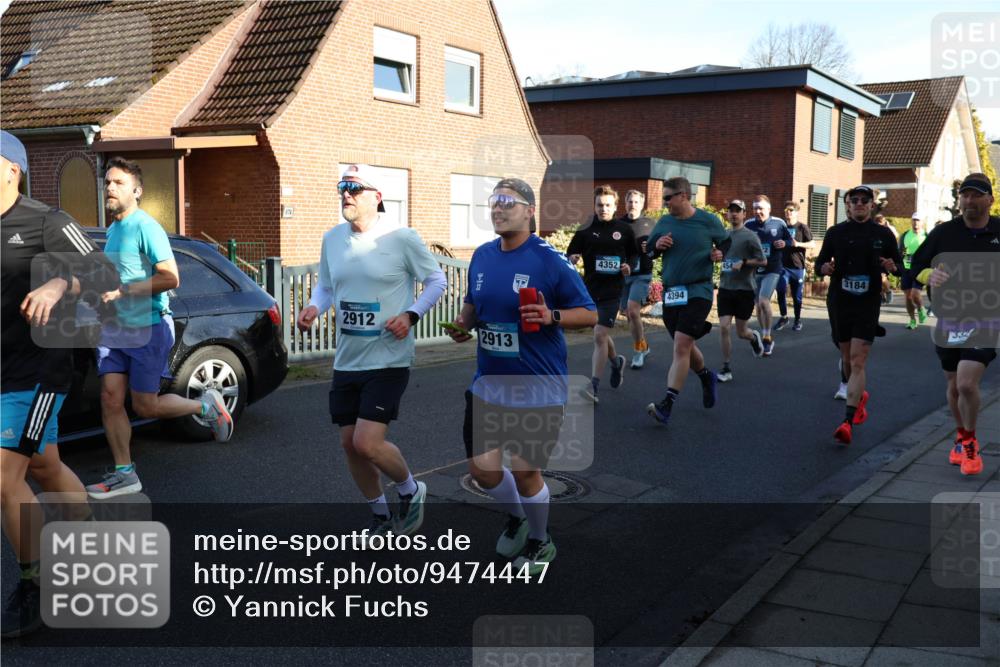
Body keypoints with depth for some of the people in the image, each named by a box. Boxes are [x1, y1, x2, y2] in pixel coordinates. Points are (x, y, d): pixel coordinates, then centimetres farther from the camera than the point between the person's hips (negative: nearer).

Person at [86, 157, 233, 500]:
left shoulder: (145, 227, -14)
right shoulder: (113, 230, 13)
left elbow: (170, 278, -22)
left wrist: (121, 291, -22)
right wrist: (102, 293, 11)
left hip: (148, 328, -8)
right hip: (115, 329, 8)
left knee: (145, 406, -1)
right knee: (110, 399, 2)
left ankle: (205, 405, 22)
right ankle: (124, 474, 11)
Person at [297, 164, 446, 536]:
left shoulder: (402, 239, -10)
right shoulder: (332, 239, 6)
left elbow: (437, 280, 0)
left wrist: (411, 315, -14)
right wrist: (314, 308, -4)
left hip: (389, 360, -6)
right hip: (346, 361, 6)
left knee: (367, 443, -16)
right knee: (349, 443, 10)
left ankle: (411, 491, 16)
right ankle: (381, 516, 32)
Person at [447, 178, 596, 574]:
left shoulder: (549, 260, -12)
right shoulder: (482, 256, 5)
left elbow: (590, 314, -8)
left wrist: (551, 316, -25)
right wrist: (464, 324, 2)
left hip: (538, 388, -5)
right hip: (489, 383, 5)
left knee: (525, 470, 3)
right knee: (482, 467, 5)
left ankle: (539, 542, 32)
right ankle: (515, 517, 38)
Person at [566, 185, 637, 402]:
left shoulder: (624, 230, 2)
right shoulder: (585, 231, 2)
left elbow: (634, 253, 15)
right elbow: (570, 256, 7)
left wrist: (629, 266, -5)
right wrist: (572, 259, -16)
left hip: (612, 291, -3)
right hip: (590, 290, 3)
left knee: (600, 336, -12)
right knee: (602, 335, 17)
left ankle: (593, 387, -9)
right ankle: (616, 361, 48)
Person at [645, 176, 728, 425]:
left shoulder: (708, 221, -4)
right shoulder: (664, 222, 7)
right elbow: (648, 249, 17)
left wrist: (720, 254, -12)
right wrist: (657, 246, -6)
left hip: (698, 291, -5)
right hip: (671, 292, 5)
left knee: (681, 346, -15)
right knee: (685, 346, 17)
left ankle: (666, 405, -16)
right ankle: (706, 377, 47)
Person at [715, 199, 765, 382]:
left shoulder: (750, 236, -7)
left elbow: (763, 261, -7)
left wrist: (744, 262, -18)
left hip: (744, 289, -4)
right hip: (725, 288, 4)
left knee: (741, 332, 6)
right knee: (724, 327, -6)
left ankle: (754, 338, 43)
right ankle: (726, 368, 3)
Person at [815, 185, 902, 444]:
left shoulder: (883, 234, 2)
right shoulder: (835, 232, 4)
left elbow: (899, 265, 10)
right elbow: (820, 262, 11)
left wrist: (892, 267, -13)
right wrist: (823, 268, -13)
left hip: (868, 305, -2)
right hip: (839, 303, 3)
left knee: (858, 362, -12)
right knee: (847, 358, 15)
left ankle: (848, 422, -16)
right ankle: (860, 396, 44)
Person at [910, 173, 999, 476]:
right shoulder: (944, 232, 2)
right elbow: (916, 265, 5)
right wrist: (930, 276, -16)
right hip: (948, 319, 3)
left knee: (967, 384, -17)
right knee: (954, 386, 14)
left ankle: (970, 443, 6)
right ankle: (961, 437, 38)